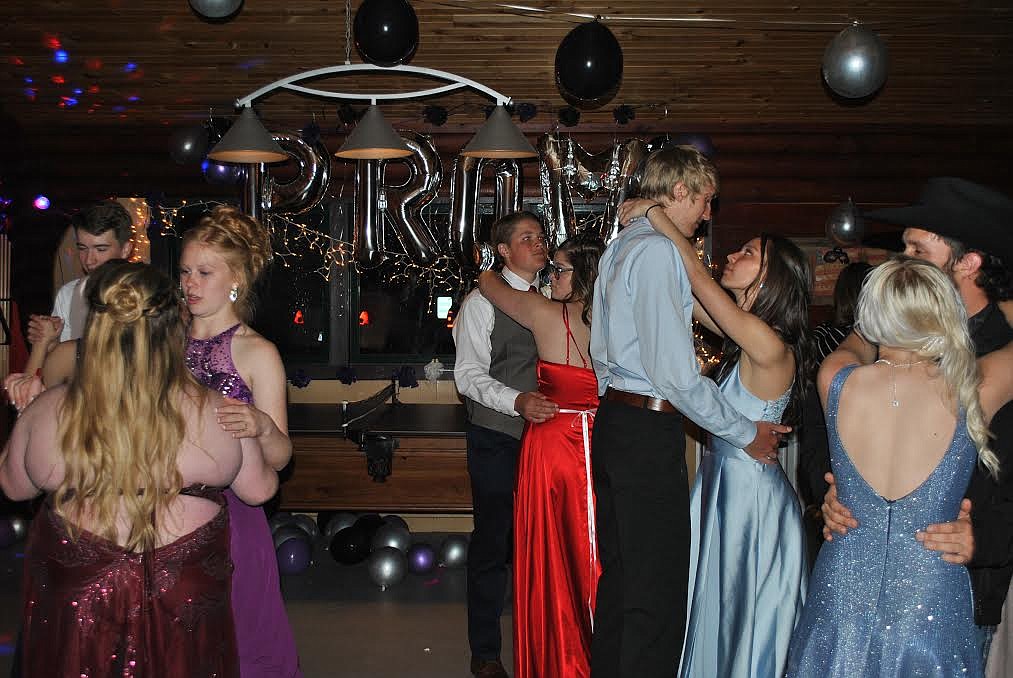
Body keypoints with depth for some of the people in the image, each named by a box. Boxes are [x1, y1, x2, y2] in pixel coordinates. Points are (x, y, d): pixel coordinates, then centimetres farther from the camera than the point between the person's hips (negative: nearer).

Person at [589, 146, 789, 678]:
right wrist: (747, 434, -11)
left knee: (619, 575, 19)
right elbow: (675, 373, -19)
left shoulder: (618, 247, 16)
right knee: (658, 591, -2)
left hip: (613, 421, 10)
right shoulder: (659, 252, -15)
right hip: (648, 433, -10)